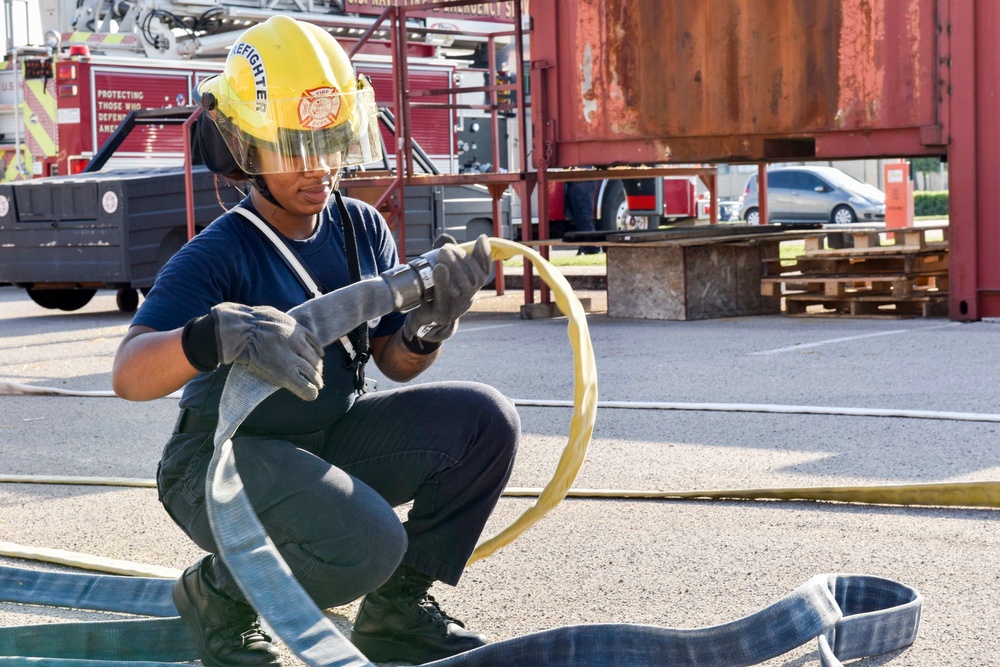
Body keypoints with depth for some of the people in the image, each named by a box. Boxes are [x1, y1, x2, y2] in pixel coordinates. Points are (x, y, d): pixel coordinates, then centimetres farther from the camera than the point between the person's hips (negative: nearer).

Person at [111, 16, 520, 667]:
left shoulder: (363, 230, -1)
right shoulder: (220, 255, -21)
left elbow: (397, 363, 3)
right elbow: (129, 374, -34)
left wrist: (430, 322, -22)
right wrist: (216, 334, -55)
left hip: (331, 441, 7)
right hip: (225, 454, -7)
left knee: (484, 419, -12)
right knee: (365, 542, -34)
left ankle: (396, 611, 6)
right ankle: (222, 596, 0)